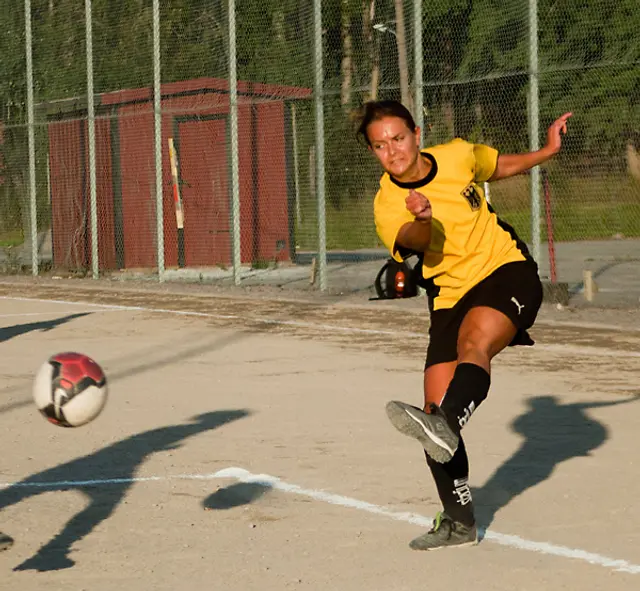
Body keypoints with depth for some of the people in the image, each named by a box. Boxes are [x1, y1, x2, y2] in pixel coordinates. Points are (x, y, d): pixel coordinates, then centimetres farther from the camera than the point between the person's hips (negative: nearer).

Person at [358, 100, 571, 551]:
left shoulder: (458, 155, -2)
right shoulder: (388, 205, -8)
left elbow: (500, 166, 23)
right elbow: (417, 241, -31)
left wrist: (548, 151, 21)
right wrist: (423, 220, -51)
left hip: (508, 272, -2)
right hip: (451, 298, 2)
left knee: (474, 342, -35)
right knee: (437, 406, -8)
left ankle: (445, 425, -63)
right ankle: (459, 521, 6)